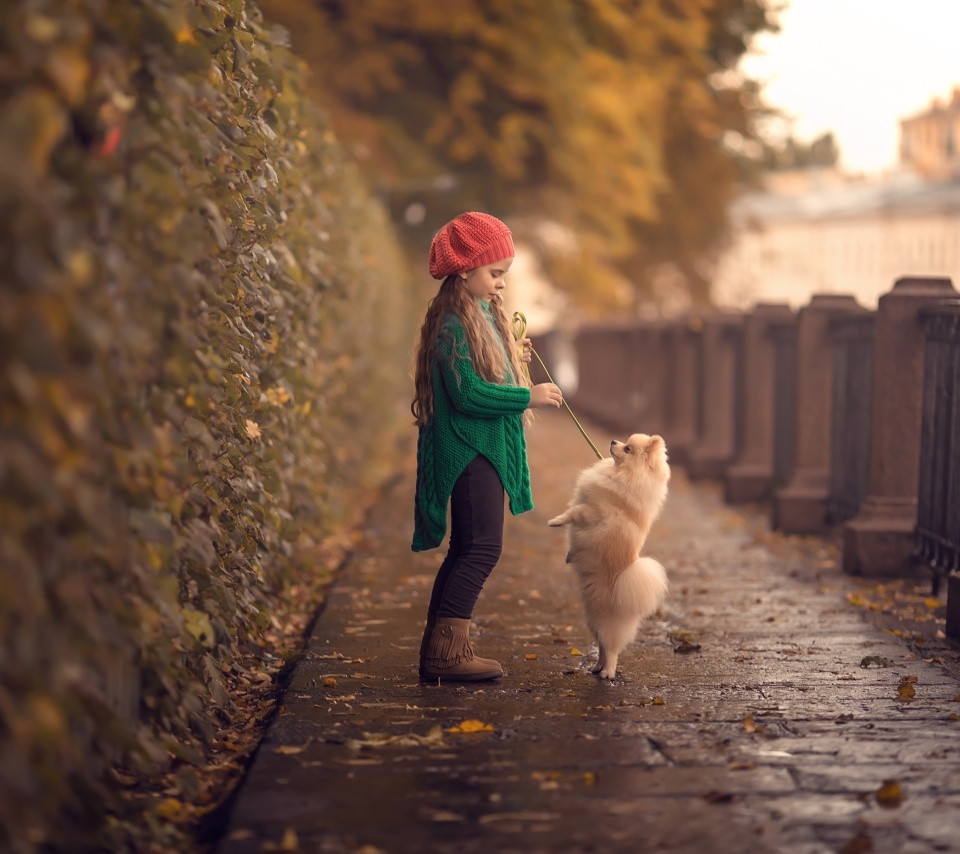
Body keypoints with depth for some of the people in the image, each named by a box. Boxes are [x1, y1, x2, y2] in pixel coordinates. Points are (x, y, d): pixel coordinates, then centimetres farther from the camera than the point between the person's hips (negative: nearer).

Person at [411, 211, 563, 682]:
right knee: (482, 548, -12)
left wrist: (513, 359, 9)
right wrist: (529, 396, -17)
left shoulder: (484, 313, 16)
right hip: (468, 452, -10)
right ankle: (448, 651, -11)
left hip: (487, 451, 10)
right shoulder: (453, 322, -15)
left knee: (467, 551, 10)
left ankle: (437, 650, 13)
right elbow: (467, 393, -22)